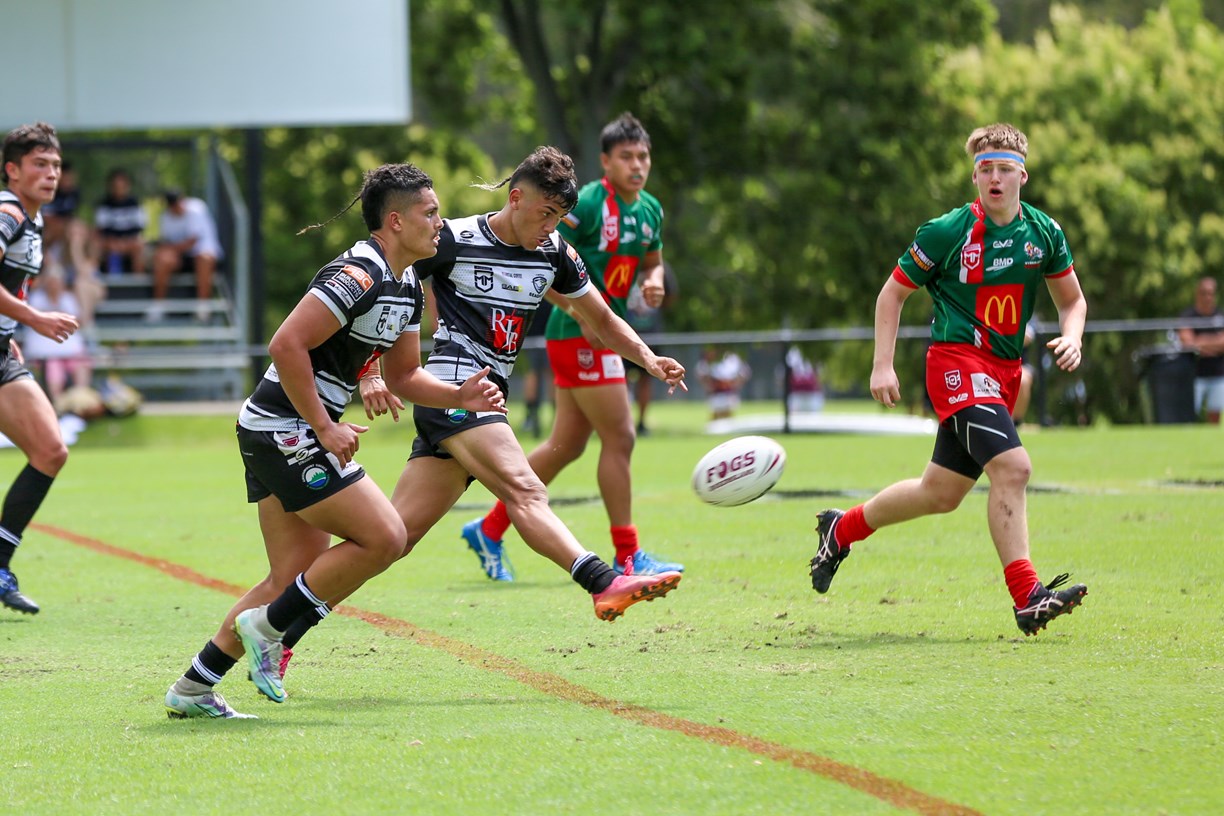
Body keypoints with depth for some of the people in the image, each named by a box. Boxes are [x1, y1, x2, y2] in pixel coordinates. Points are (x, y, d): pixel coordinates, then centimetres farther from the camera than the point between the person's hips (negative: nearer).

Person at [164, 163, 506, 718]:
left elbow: (403, 375, 22)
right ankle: (267, 625, -4)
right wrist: (324, 427, -21)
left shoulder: (405, 286, 13)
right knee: (383, 537, -13)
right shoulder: (358, 275, -19)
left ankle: (193, 690, 14)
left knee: (296, 578, 10)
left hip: (280, 437, 10)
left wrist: (460, 396, 5)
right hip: (285, 431, -10)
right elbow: (287, 345, -25)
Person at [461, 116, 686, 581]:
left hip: (605, 333, 9)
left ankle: (489, 530, 23)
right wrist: (584, 314, -23)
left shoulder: (650, 210, 11)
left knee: (567, 445, 13)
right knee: (619, 438, -9)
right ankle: (626, 556, -1)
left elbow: (652, 261, 26)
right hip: (576, 334, -9)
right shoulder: (586, 204, -14)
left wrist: (653, 282, 2)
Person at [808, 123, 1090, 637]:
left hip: (1003, 371, 6)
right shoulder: (947, 232, -9)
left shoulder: (1043, 232, 4)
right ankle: (1027, 599, -25)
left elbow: (1072, 299, 16)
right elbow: (893, 293, 1)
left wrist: (1071, 339, -6)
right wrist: (883, 365, -6)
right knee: (1011, 467, -24)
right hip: (957, 361, -6)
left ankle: (843, 529, 35)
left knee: (942, 493, 12)